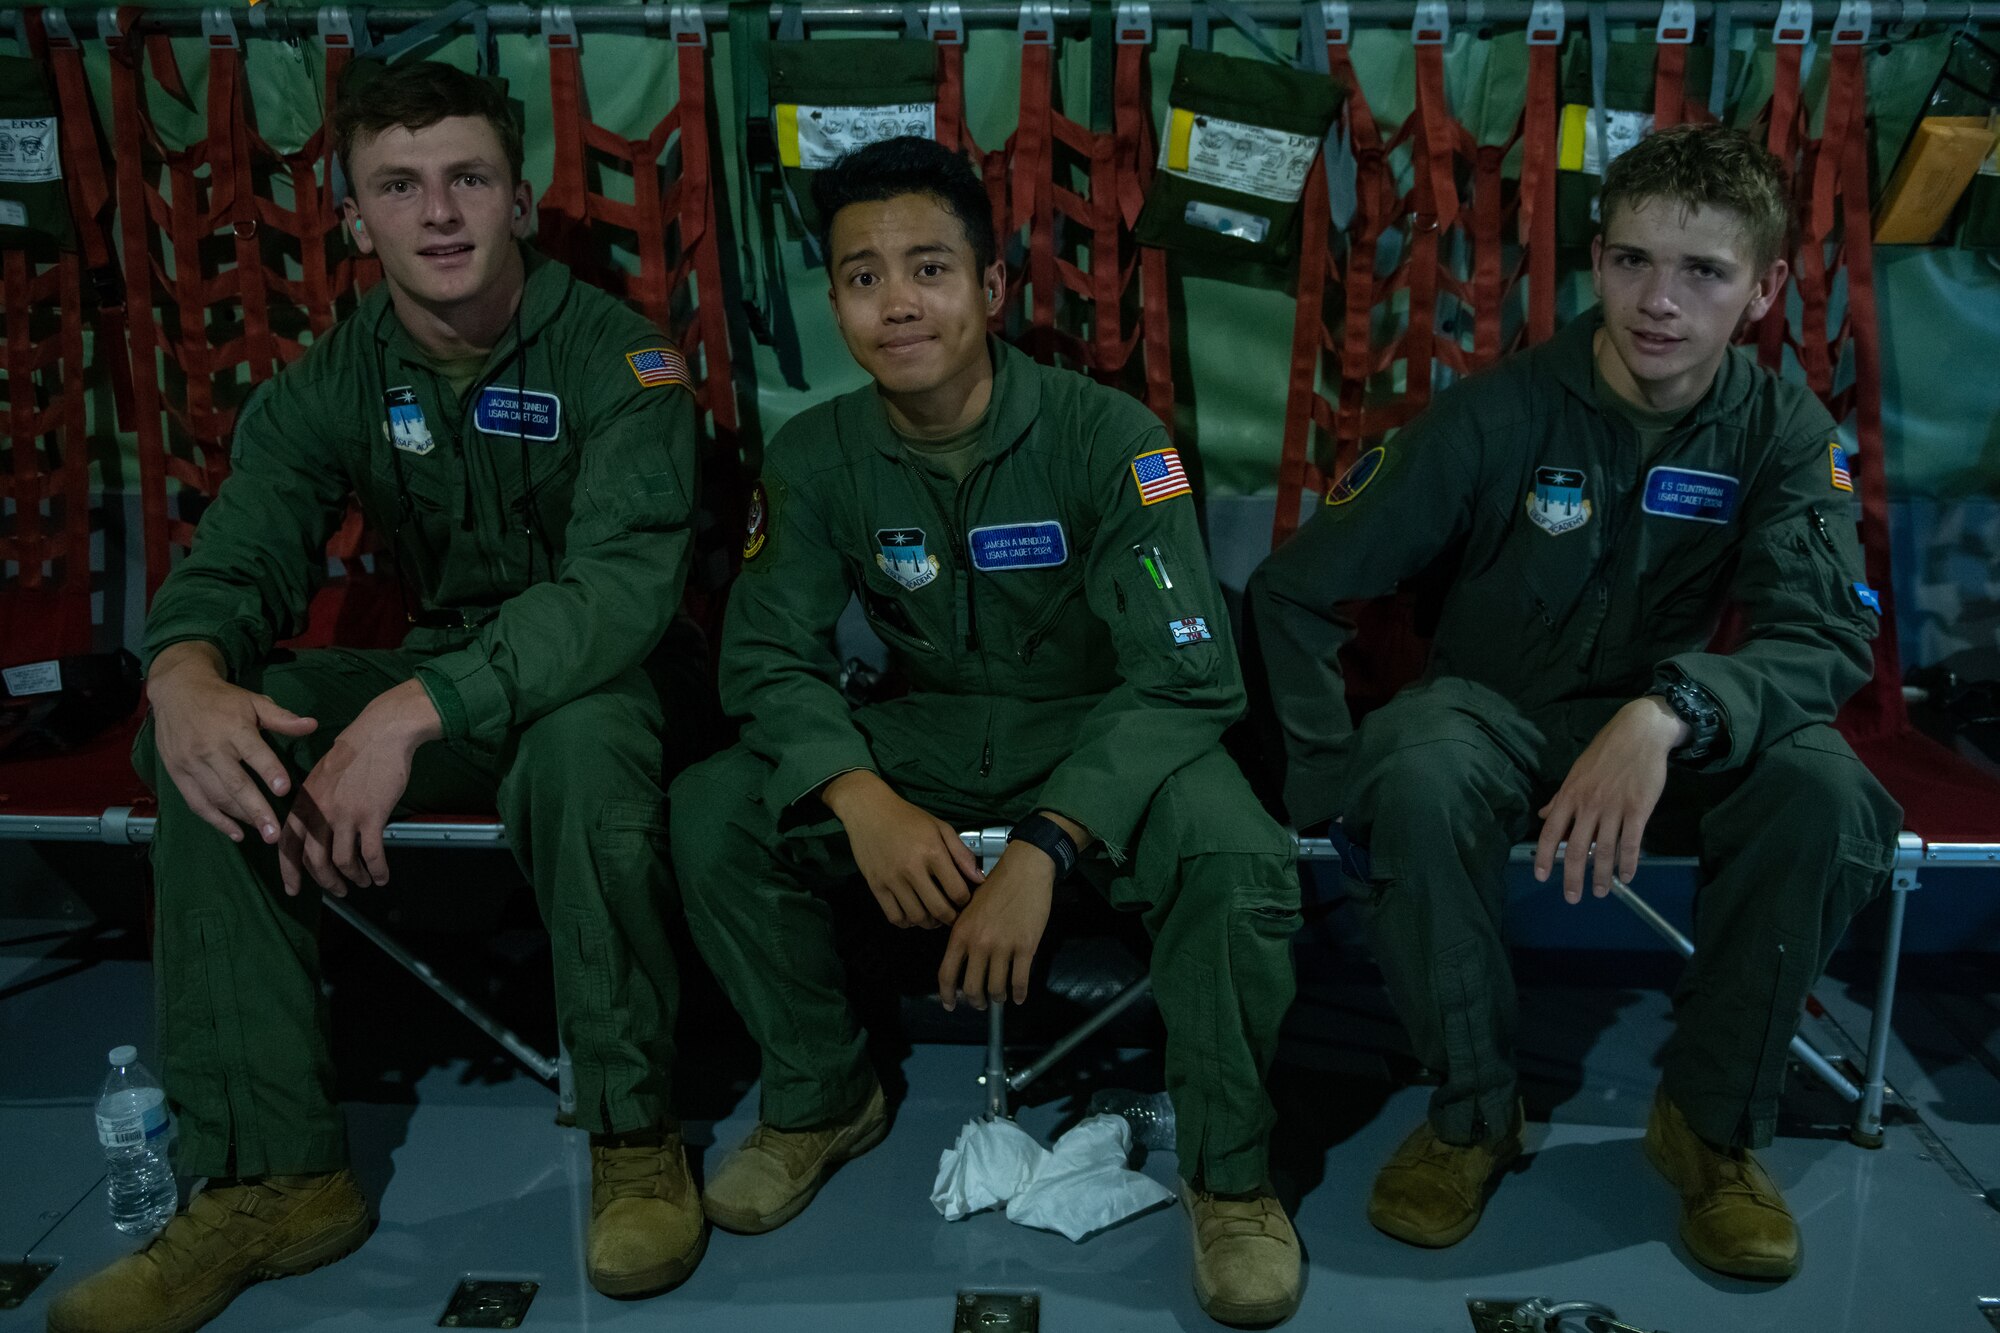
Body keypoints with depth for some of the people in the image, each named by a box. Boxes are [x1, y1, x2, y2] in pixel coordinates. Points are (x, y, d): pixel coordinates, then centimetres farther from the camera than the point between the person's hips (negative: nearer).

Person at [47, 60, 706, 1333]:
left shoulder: (617, 357, -15)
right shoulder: (331, 382, 0)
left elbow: (621, 586, -29)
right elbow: (235, 560, -9)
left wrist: (416, 713, -42)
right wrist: (185, 672, -35)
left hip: (603, 678, -4)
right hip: (440, 675, 5)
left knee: (580, 741, -39)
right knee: (210, 741, -19)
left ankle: (635, 1132, -17)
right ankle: (272, 1173, -12)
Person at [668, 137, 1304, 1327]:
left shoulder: (1106, 436, -19)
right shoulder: (817, 456, -7)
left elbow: (1185, 678, -24)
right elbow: (771, 654, -9)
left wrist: (1043, 848, -37)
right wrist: (862, 797, -30)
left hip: (1105, 732, -3)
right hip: (932, 730, 4)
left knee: (1240, 863, -34)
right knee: (713, 815, -18)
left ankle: (1228, 1171, -6)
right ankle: (823, 1100, 7)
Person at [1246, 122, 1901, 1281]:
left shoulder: (1786, 434, -7)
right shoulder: (1501, 413, -14)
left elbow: (1831, 638, -22)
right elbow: (1295, 591, -12)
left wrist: (1669, 711, -42)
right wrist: (1340, 781, -21)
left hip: (1676, 727, 2)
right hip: (1494, 706, -1)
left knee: (1826, 791, -29)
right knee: (1419, 782, -36)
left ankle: (1716, 1121, -7)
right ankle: (1476, 1110, -11)